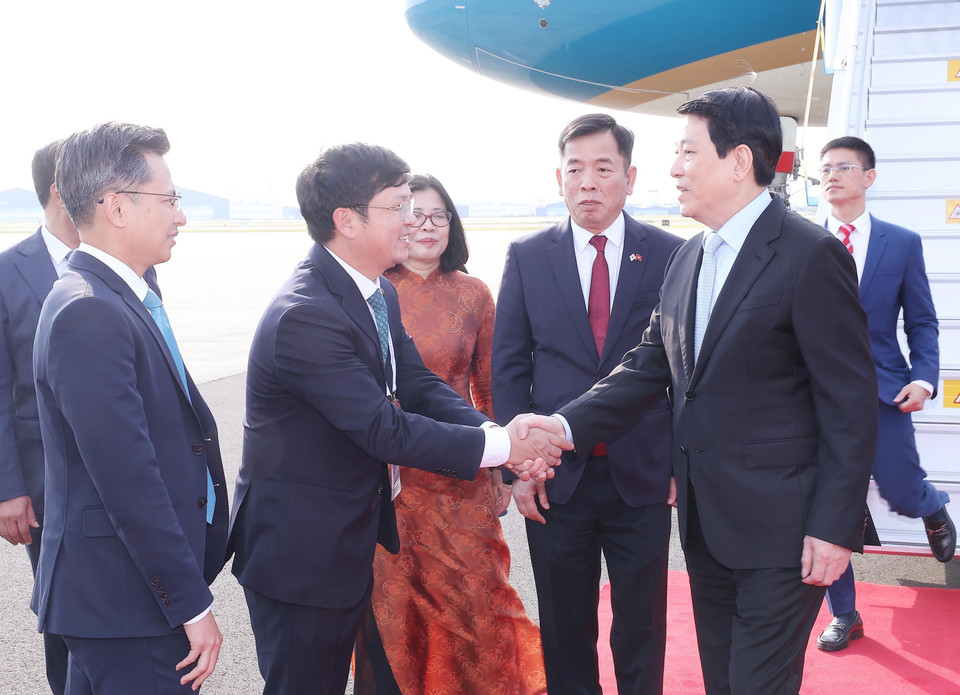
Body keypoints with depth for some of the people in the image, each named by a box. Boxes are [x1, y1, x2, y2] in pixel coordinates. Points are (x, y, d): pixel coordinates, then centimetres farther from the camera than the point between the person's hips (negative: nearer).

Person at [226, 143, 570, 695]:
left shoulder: (380, 294, 5)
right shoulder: (304, 316, -27)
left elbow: (419, 386, 2)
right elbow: (383, 430, -27)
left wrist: (496, 432, -16)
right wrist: (500, 447, -21)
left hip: (351, 542, 9)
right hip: (297, 552, -9)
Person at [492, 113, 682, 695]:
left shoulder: (671, 255, -2)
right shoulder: (526, 257, 2)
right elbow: (510, 369, 3)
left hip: (643, 478, -1)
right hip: (556, 480, 1)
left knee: (642, 630, 11)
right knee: (565, 631, 13)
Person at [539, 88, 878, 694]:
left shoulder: (811, 255, -14)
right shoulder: (688, 258, 11)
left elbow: (851, 401, -14)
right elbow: (649, 367, 10)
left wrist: (836, 526, -16)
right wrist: (563, 426, -3)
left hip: (781, 528, -8)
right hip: (707, 523, 8)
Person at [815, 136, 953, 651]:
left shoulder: (903, 243, 4)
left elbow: (921, 321, 5)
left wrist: (924, 377, -10)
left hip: (882, 389, -1)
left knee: (902, 495, 0)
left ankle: (935, 510, 40)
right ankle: (843, 615, 18)